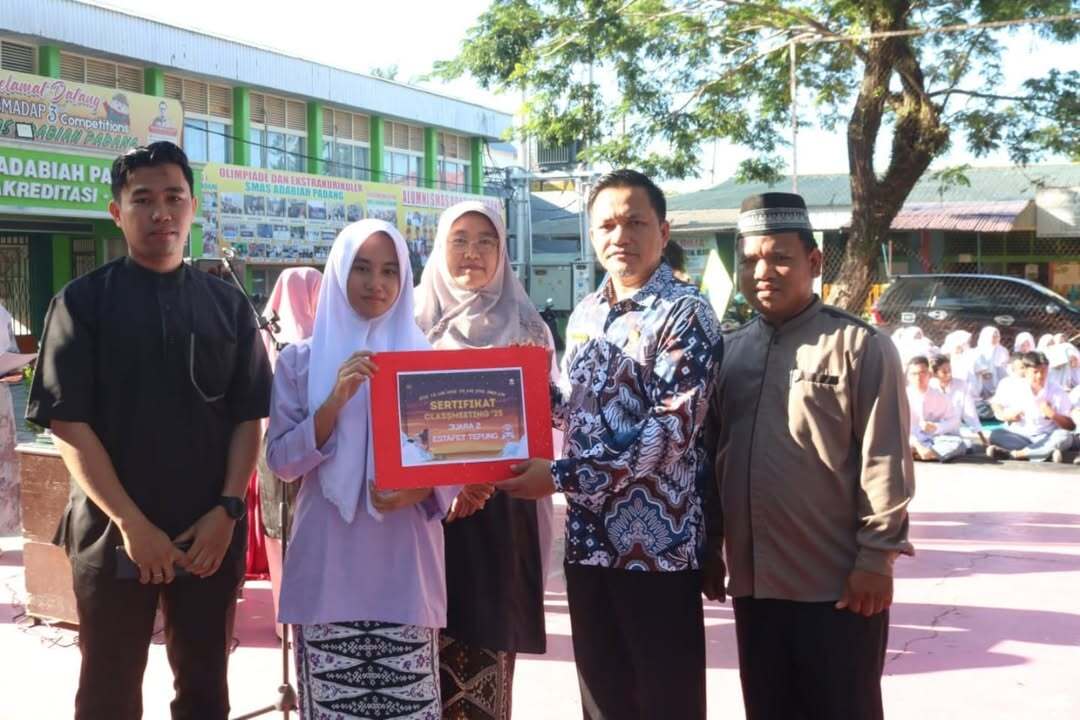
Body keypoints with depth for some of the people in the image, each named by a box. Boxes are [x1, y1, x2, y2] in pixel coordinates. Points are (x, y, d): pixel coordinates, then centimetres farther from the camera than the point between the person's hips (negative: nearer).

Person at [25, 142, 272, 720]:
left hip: (213, 533, 3)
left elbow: (248, 416, 5)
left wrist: (227, 511, -7)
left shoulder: (227, 304, 7)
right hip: (114, 533, -2)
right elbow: (67, 422, -8)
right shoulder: (83, 301, -2)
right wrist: (132, 523, -14)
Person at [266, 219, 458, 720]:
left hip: (405, 564, 0)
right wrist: (336, 400, -15)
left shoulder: (427, 358, 6)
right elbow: (280, 461, -2)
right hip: (328, 567, 0)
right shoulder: (301, 359, 5)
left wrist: (419, 491, -14)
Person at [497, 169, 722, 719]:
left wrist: (562, 477, -19)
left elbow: (672, 428, -19)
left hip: (657, 541, -7)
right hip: (588, 537, 7)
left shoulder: (685, 315, -9)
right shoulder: (584, 314, 13)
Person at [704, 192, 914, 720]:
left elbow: (885, 463, -10)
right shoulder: (730, 352, 10)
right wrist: (711, 549, 12)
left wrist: (876, 558, -13)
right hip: (753, 580, 5)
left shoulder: (861, 346, -6)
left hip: (839, 585, -5)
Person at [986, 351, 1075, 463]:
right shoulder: (1013, 388, -3)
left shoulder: (1057, 393, -4)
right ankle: (1047, 451, -33)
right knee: (996, 435, -28)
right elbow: (996, 404, 12)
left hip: (1045, 438, 0)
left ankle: (1010, 453, -33)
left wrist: (1053, 415, -22)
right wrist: (1004, 415, -9)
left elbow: (1071, 426, -4)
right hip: (1018, 436, 0)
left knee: (1065, 437, -31)